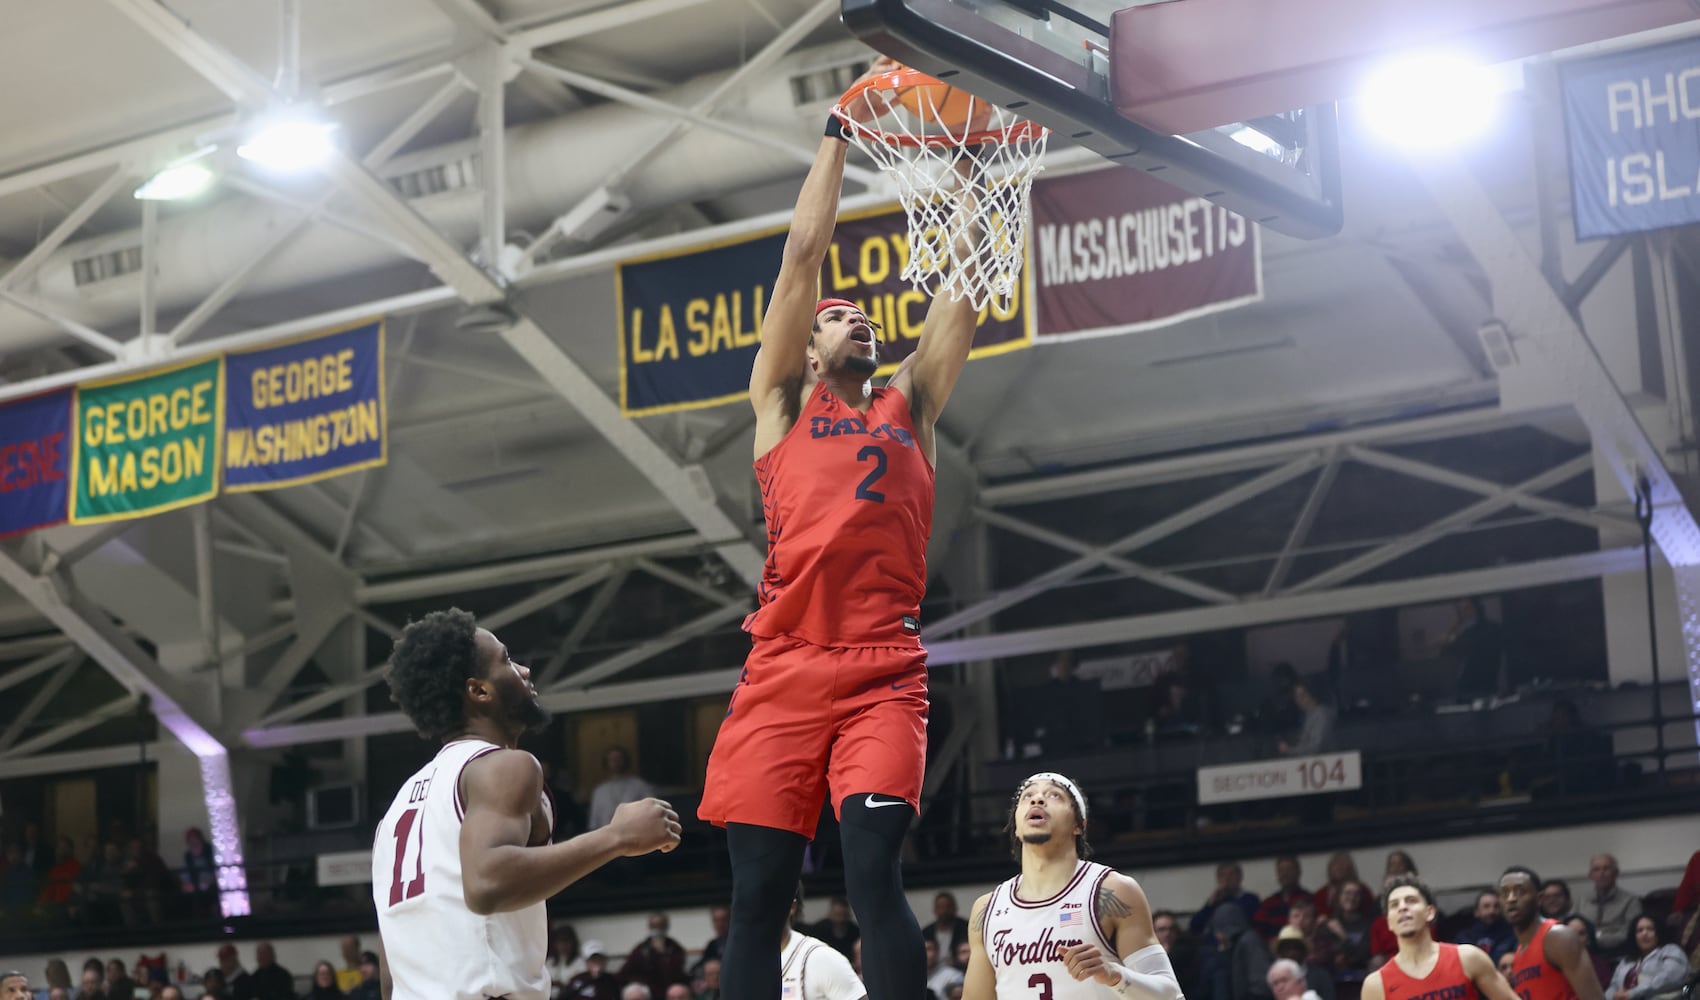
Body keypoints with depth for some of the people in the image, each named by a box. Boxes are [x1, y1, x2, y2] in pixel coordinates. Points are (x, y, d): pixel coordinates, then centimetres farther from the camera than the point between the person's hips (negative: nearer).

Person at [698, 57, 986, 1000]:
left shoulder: (909, 405, 22)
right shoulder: (781, 402, 18)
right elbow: (802, 253, 13)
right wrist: (841, 126, 16)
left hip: (884, 670, 0)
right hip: (785, 665, 0)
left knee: (873, 867, -18)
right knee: (758, 892, -4)